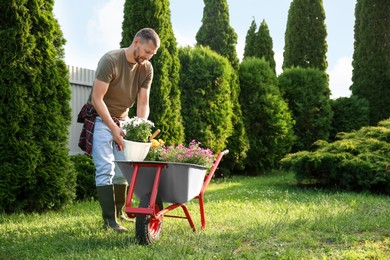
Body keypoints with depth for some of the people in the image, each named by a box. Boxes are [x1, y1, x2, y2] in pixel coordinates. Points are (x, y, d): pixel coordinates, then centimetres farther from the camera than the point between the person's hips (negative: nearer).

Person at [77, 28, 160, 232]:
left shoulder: (147, 69, -5)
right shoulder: (110, 60, -22)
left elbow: (143, 104, -5)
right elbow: (97, 99, -24)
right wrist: (113, 129, -29)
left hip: (122, 120, 6)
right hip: (100, 119, -6)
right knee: (106, 169, -13)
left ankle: (118, 212, 22)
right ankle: (109, 220, -11)